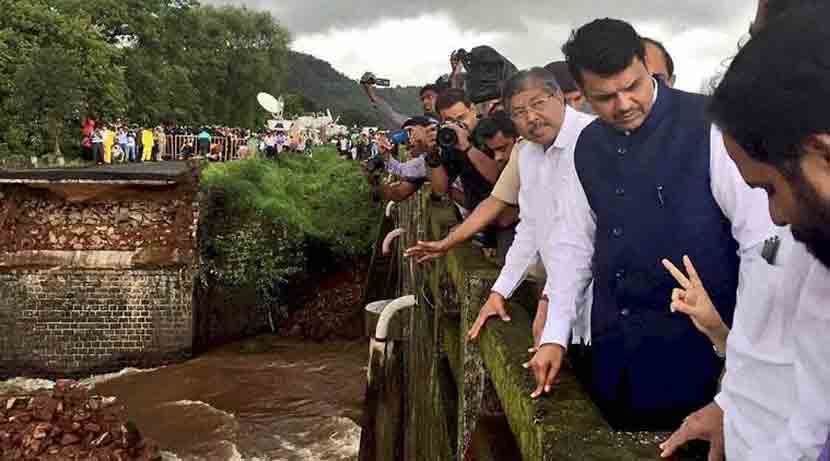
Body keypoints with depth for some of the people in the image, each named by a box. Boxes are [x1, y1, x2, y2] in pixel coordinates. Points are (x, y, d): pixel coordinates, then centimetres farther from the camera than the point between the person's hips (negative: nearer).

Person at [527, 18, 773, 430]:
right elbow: (573, 242, 11)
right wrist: (554, 336, 7)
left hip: (696, 349, -5)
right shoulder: (588, 147, 5)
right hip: (613, 349, 6)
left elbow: (761, 238, -13)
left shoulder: (708, 127, -13)